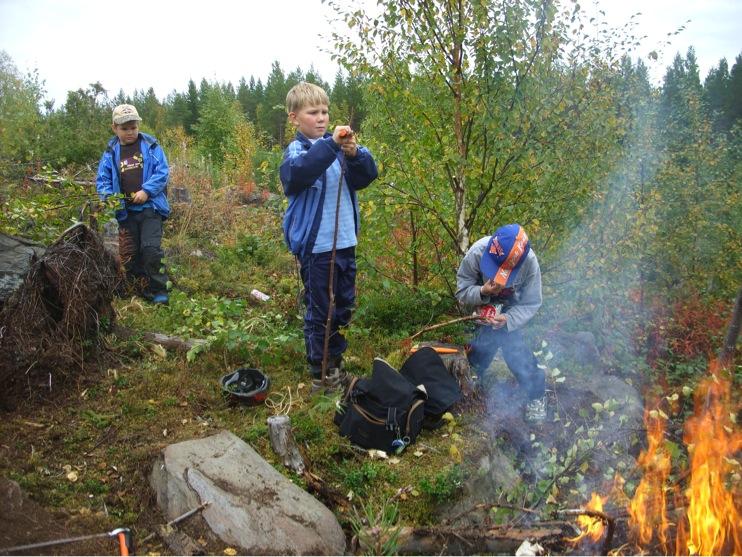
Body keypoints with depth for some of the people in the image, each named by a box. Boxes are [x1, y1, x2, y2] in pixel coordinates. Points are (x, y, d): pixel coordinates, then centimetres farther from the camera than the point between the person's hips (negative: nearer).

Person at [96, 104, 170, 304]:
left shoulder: (150, 146, 1)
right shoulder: (110, 153, 9)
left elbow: (162, 172, -6)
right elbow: (102, 180, 10)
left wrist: (147, 191, -18)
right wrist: (109, 197, -10)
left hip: (150, 207, -4)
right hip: (125, 211, 4)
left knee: (151, 249, -15)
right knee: (128, 255, 5)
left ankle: (159, 291, -1)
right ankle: (142, 291, 19)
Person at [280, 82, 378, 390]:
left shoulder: (340, 145, 7)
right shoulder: (296, 150, -7)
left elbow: (366, 176, -5)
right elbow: (299, 171, -30)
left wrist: (354, 153, -24)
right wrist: (331, 144, -38)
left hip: (345, 241, 6)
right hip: (315, 245, -6)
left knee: (344, 306, 17)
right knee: (319, 312, 4)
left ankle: (335, 363, 35)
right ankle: (320, 374, 18)